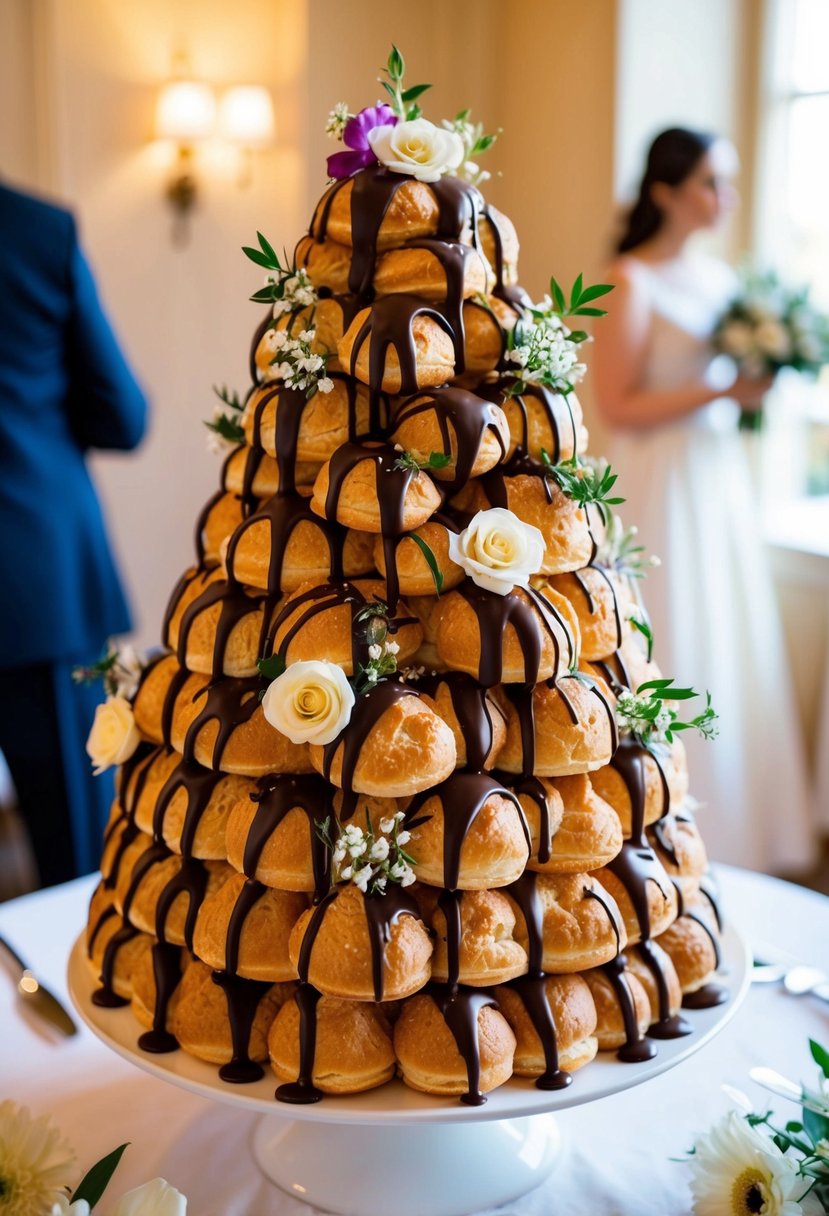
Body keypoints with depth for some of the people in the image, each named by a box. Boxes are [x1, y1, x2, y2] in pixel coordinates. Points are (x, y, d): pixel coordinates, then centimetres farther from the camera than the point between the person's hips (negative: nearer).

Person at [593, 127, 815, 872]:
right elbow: (618, 407, -16)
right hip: (663, 485, -7)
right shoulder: (632, 281, -10)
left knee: (735, 650, 10)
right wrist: (719, 392, -18)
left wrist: (759, 382, 0)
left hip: (722, 480, 8)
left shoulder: (720, 276, 13)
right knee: (675, 653, -1)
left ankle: (736, 825, 23)